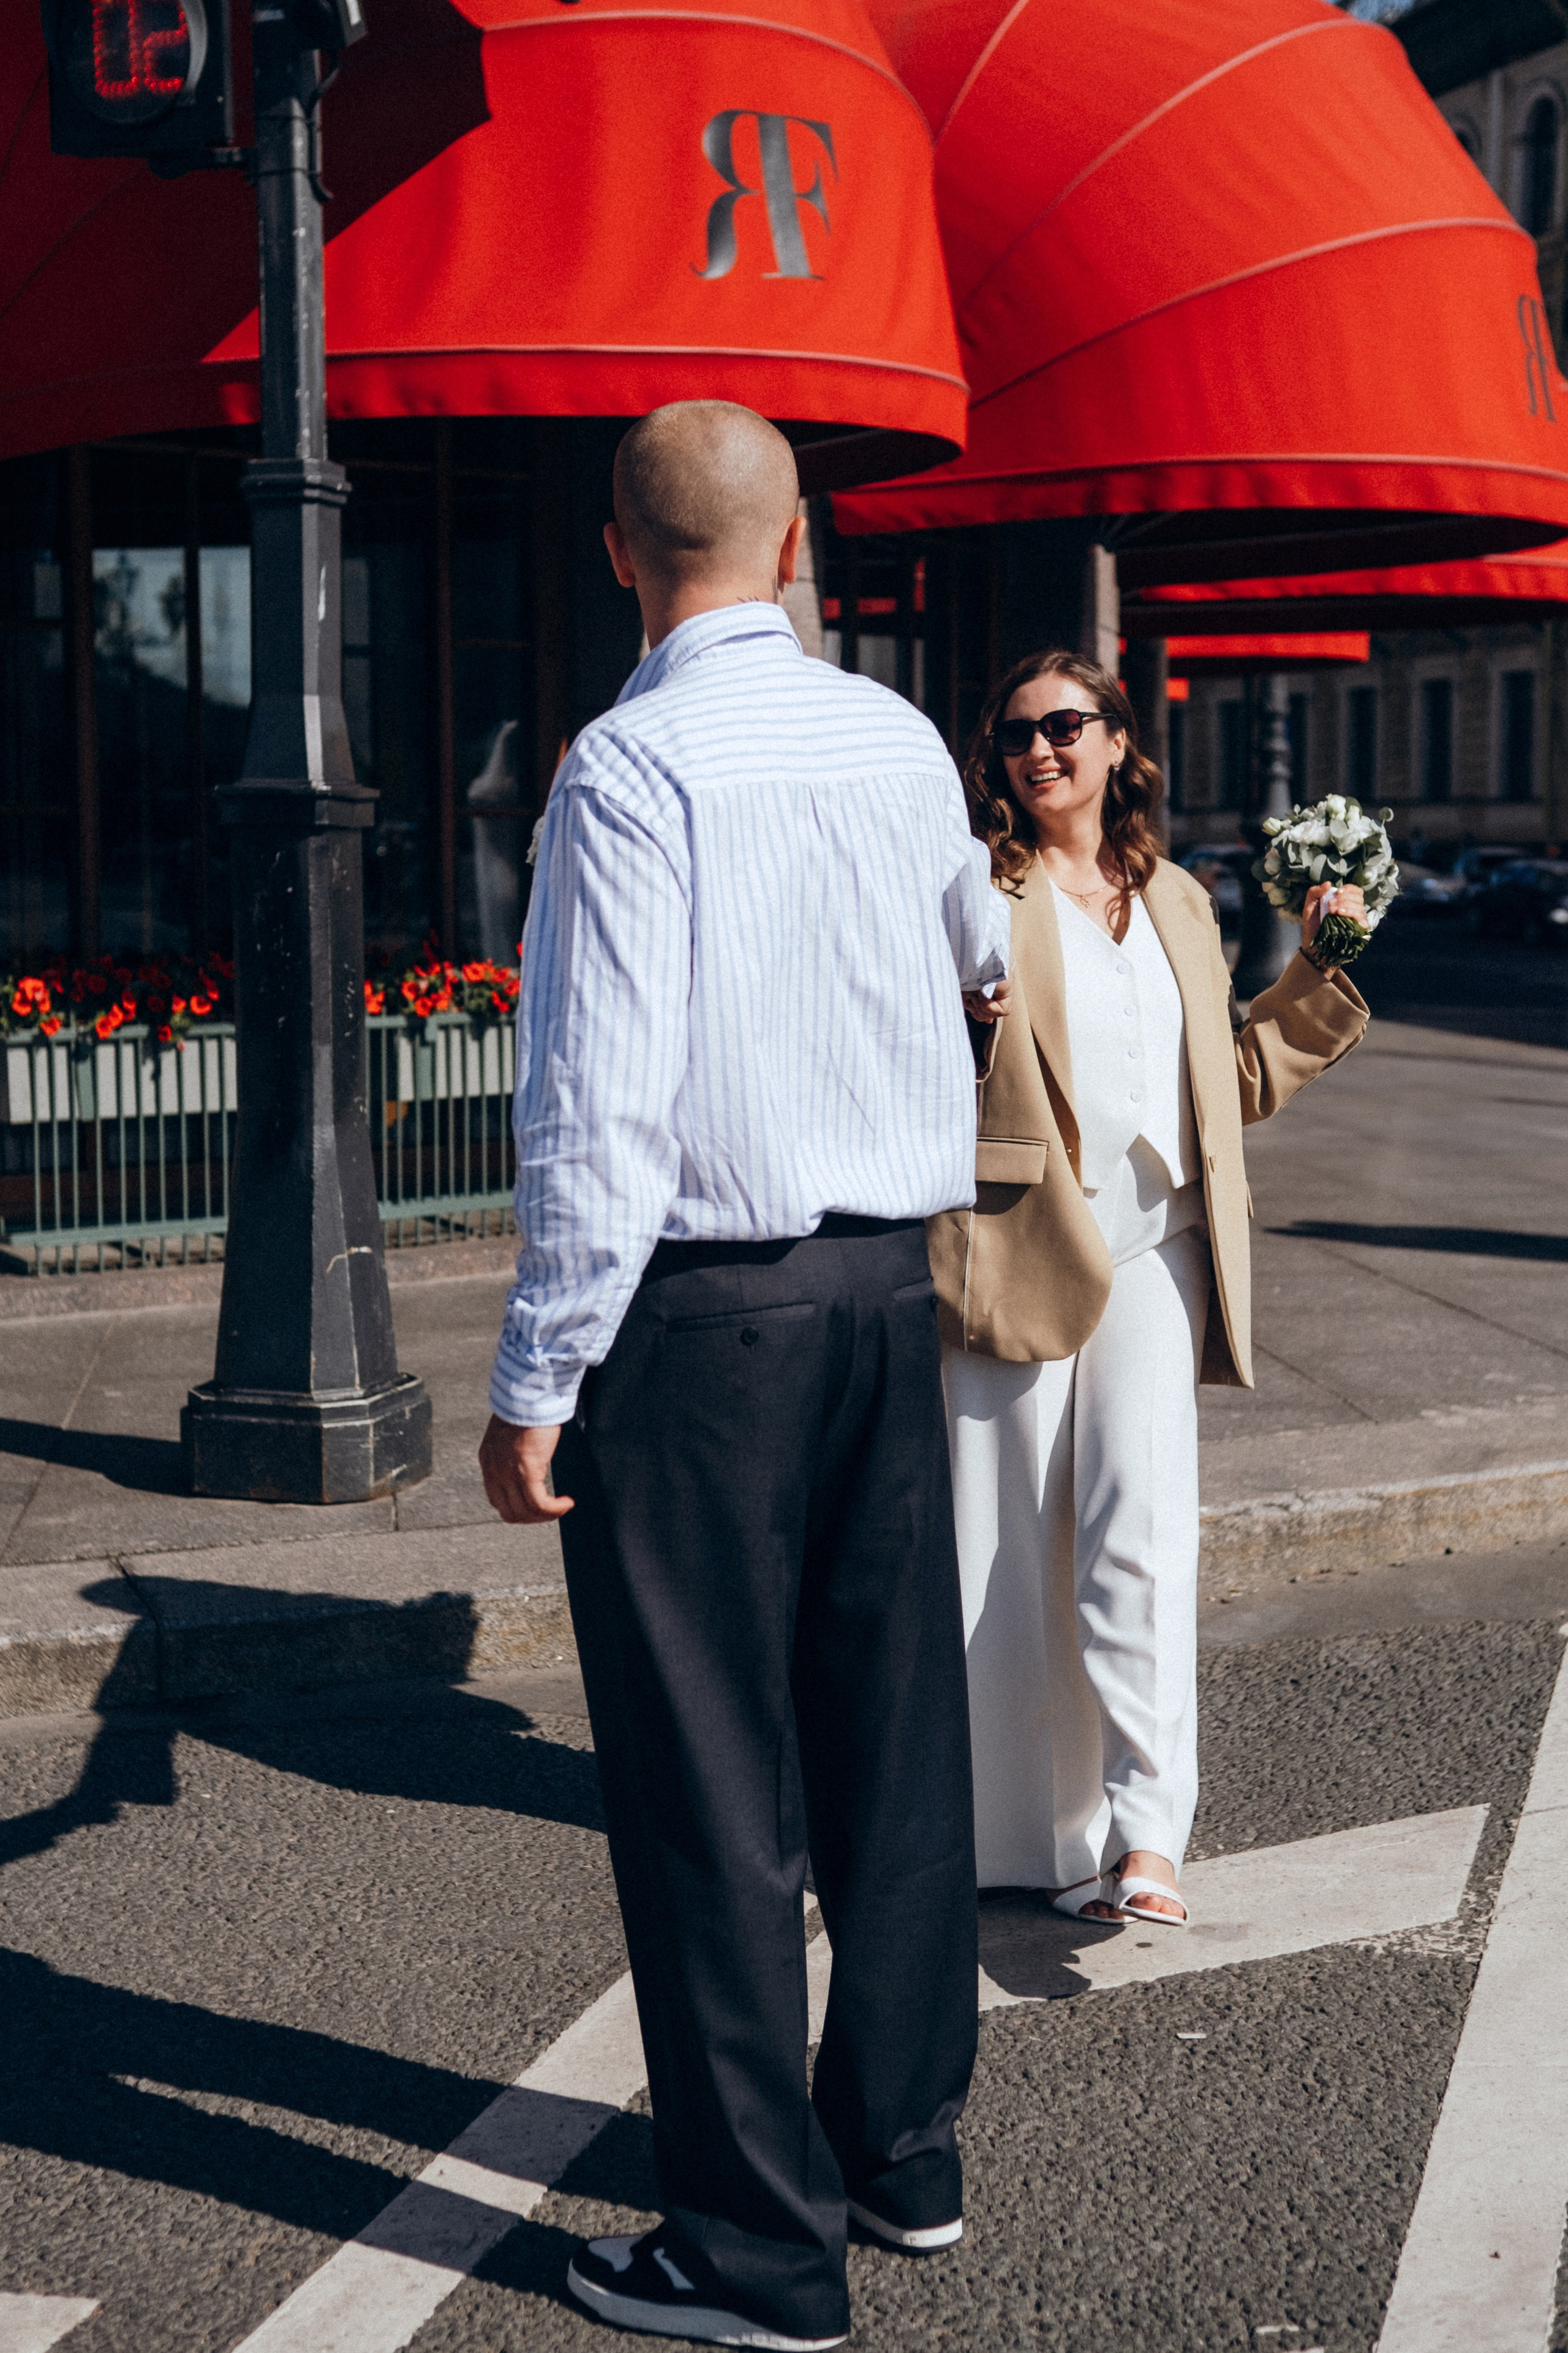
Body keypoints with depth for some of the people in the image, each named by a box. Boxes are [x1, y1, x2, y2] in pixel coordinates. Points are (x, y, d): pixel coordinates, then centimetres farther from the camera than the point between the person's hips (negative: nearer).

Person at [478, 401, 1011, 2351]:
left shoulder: (632, 766, -14)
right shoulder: (896, 740, 7)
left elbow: (602, 1101, -20)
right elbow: (979, 951, 28)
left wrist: (539, 1374, -14)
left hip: (698, 1308, -7)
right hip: (889, 1286, 7)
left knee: (709, 1774, 2)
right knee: (890, 1730, 16)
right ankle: (903, 2150, 31)